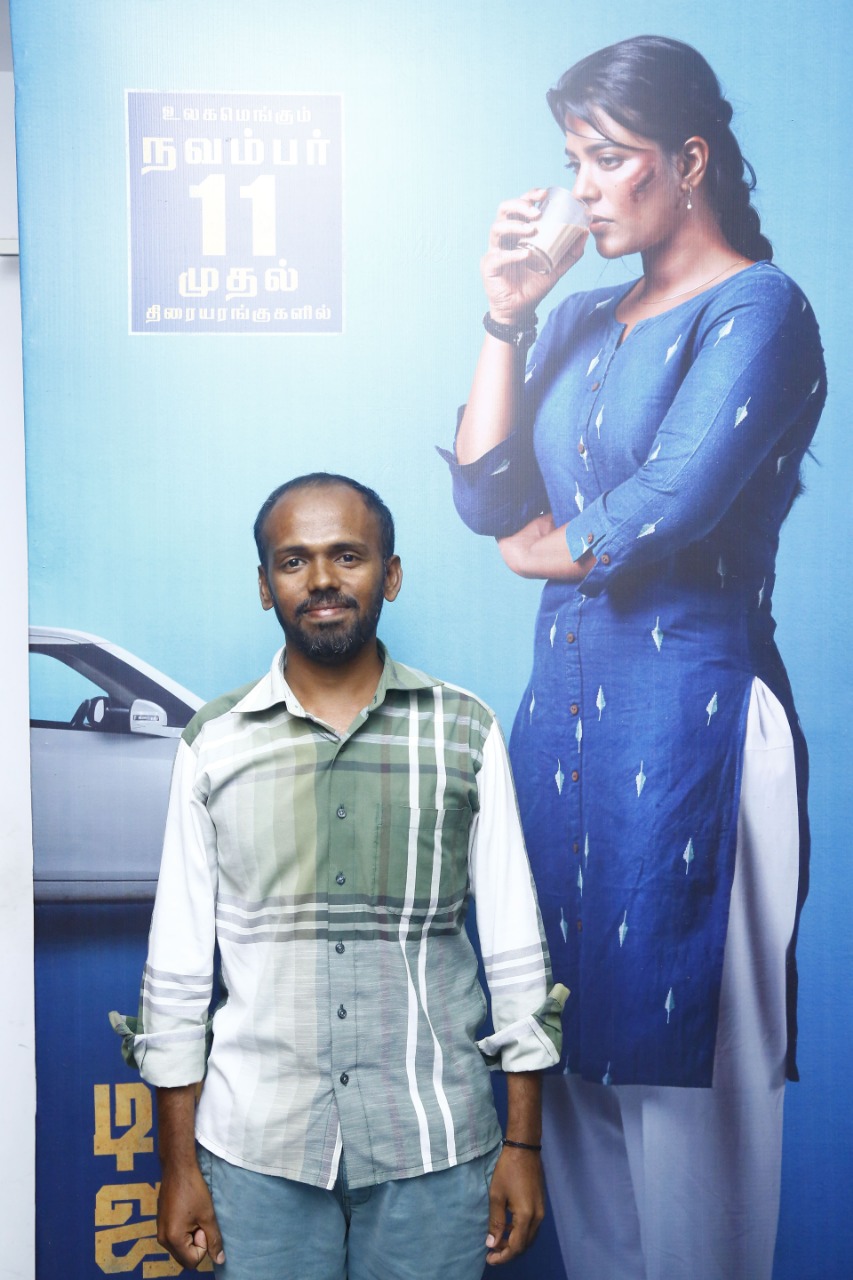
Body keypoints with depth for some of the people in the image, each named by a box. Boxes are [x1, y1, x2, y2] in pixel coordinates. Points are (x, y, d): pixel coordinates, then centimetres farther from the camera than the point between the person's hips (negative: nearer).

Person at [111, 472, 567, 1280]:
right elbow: (176, 965, 3)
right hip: (255, 1146, 1)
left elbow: (516, 948, 1)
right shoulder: (214, 743, 0)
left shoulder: (464, 732, -1)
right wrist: (178, 1167, 3)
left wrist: (523, 1144, 0)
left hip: (434, 1149, 0)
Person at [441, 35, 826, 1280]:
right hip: (567, 697, 7)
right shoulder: (584, 318, 16)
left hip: (688, 709, -7)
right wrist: (507, 319, 2)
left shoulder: (758, 310, -5)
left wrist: (544, 547, 0)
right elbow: (487, 497, 6)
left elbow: (667, 508, -17)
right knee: (572, 1038, 13)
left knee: (678, 1052, 2)